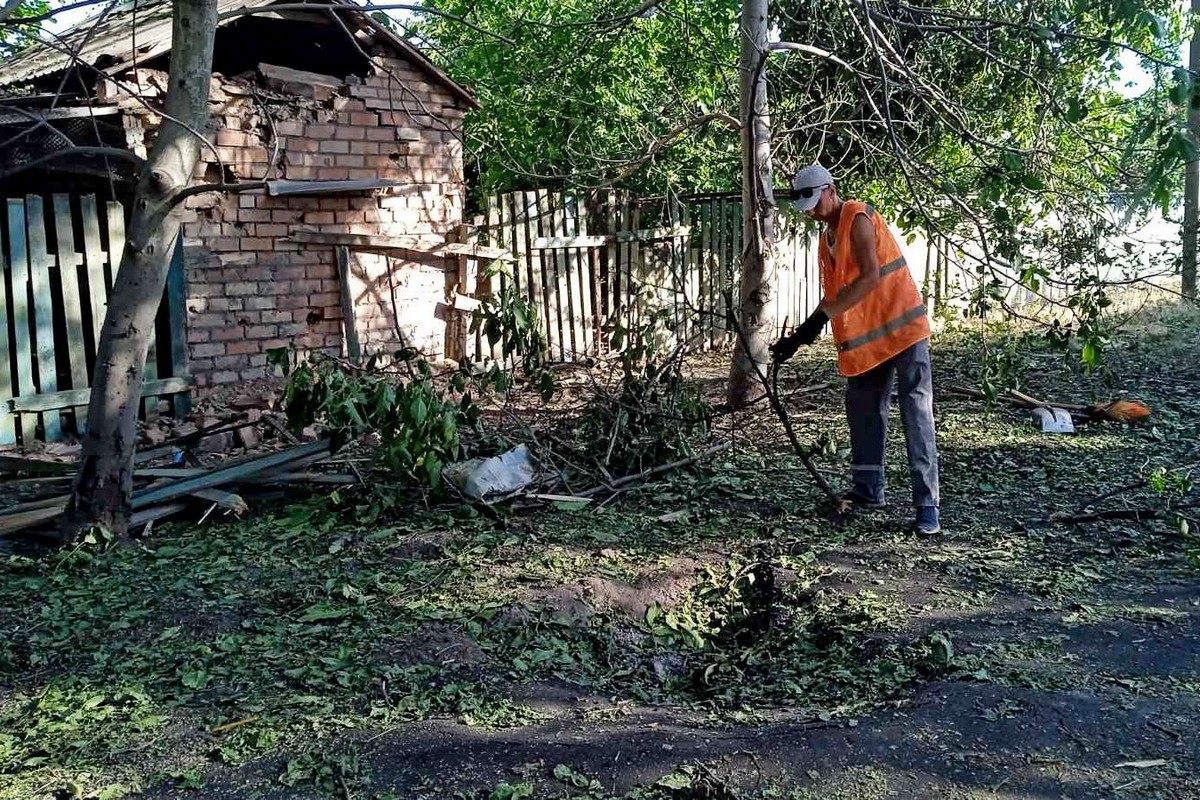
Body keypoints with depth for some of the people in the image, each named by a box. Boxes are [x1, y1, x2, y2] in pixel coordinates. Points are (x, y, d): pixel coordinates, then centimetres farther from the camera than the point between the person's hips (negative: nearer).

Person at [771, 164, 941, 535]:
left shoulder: (858, 218, -13)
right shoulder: (826, 238, 14)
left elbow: (871, 276, -25)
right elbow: (834, 293, 16)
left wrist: (819, 318, -26)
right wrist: (800, 336, 5)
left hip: (901, 327, -9)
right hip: (864, 337, 9)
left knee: (916, 415, -10)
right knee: (863, 411, 12)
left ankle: (927, 504, -11)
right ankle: (868, 490, 24)